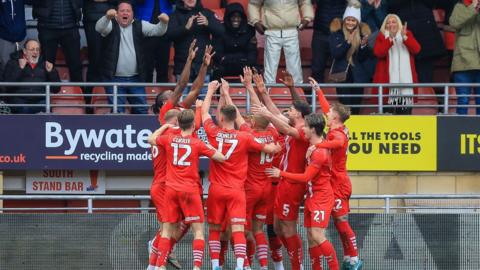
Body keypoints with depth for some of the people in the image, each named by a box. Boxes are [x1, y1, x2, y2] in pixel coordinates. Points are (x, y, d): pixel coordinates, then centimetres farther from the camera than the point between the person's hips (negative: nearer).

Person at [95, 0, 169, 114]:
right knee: (117, 112, -1)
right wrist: (107, 17, -45)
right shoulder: (111, 25, -1)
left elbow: (157, 31, -6)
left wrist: (163, 23, -31)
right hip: (114, 79, -3)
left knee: (141, 110, 10)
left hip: (136, 79, 3)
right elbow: (99, 28, -22)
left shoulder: (139, 26, 6)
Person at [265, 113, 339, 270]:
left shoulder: (319, 152, -19)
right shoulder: (314, 147, 8)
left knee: (317, 235, -16)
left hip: (321, 198, -9)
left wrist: (281, 174, -12)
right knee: (311, 237, 7)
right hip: (312, 197, 9)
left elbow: (306, 177, -18)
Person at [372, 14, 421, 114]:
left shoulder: (407, 34, 13)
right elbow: (378, 52, -10)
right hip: (388, 80, -1)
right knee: (388, 110, -10)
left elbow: (416, 49, -3)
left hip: (405, 79, 1)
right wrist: (390, 38, -19)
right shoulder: (381, 37, 9)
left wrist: (404, 37, -16)